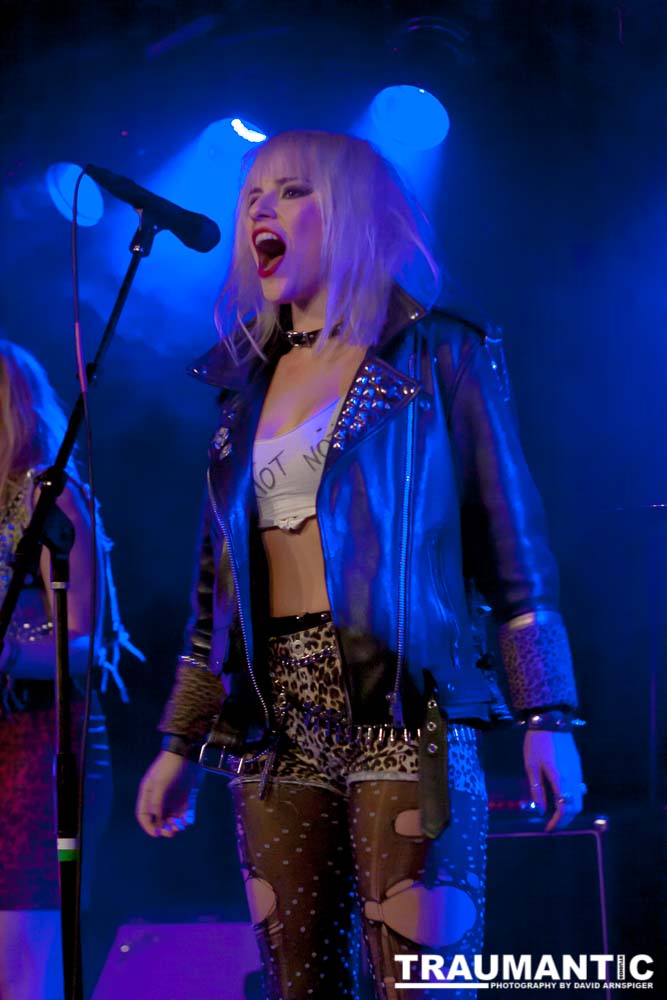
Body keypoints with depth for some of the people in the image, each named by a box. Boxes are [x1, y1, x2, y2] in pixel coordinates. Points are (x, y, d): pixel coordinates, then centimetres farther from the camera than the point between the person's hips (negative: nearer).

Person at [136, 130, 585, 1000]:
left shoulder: (435, 356, 4)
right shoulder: (251, 383, 18)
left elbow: (512, 545, 0)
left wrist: (547, 718, -8)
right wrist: (180, 742, 16)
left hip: (400, 710, -5)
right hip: (276, 724, 5)